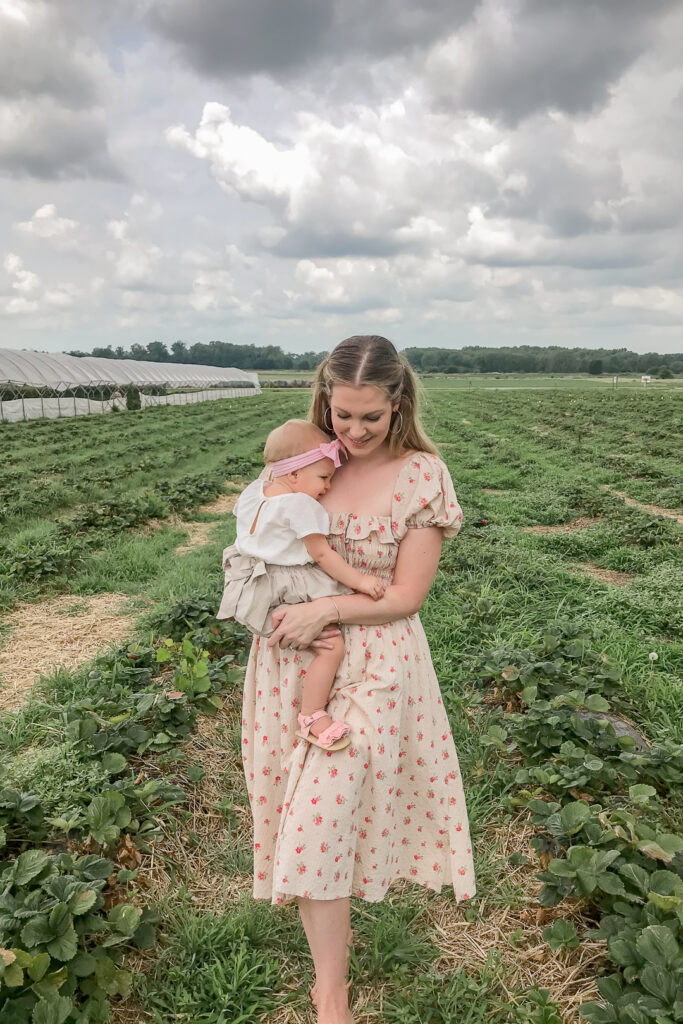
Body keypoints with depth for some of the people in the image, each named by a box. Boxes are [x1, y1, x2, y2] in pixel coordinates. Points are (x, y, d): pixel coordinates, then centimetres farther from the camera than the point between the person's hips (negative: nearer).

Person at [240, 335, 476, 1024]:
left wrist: (324, 610, -20)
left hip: (370, 665, -4)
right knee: (306, 809, 15)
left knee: (321, 817, -2)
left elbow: (406, 594, -11)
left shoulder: (422, 474, -12)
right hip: (292, 658, 4)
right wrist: (285, 613, -9)